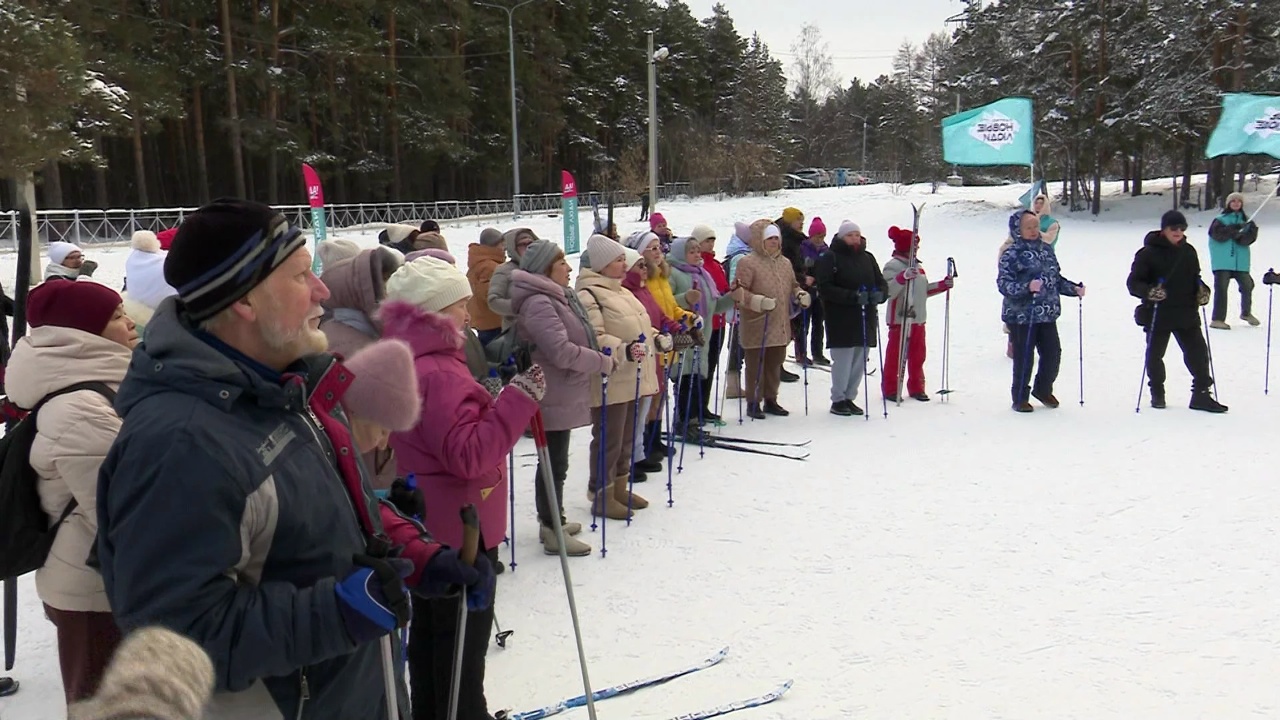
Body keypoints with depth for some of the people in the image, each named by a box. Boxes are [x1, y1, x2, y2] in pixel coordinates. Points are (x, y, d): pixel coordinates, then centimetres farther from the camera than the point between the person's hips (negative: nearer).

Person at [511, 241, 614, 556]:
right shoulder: (539, 303, -21)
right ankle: (553, 533, 10)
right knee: (554, 464, 0)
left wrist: (601, 358, 7)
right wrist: (603, 362, -17)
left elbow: (578, 339, 21)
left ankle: (551, 521, 32)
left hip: (563, 395, 10)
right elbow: (561, 351, -27)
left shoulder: (556, 297, 12)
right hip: (553, 397, -10)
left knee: (555, 461, 19)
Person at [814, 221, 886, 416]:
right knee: (843, 361, -4)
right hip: (840, 320, -5)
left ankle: (849, 398, 20)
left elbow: (882, 283, 15)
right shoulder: (829, 258, -4)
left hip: (866, 319, 6)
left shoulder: (867, 258, 13)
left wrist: (880, 294, -10)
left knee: (859, 362, 8)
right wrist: (853, 296, -23)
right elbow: (825, 288, -13)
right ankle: (838, 400, 9)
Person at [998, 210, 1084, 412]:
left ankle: (1043, 390, 33)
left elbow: (1056, 278, 21)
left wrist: (1074, 289, 8)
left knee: (1053, 353, 9)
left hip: (1047, 315, 6)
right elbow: (1004, 284, -18)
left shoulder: (1047, 249, 12)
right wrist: (1027, 287, -31)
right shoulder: (1011, 255, -9)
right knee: (1024, 358, 1)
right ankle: (1020, 398, 17)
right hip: (1021, 316, -6)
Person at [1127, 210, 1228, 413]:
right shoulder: (1149, 253, -7)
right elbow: (1133, 282, -8)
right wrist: (1149, 292, -26)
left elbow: (1195, 279, 21)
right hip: (1157, 314, -4)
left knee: (1197, 351, 0)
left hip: (1186, 313, 4)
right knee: (1155, 355, 7)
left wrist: (1202, 291, 1)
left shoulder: (1188, 252, 10)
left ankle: (1202, 394, 9)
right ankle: (1157, 394, 25)